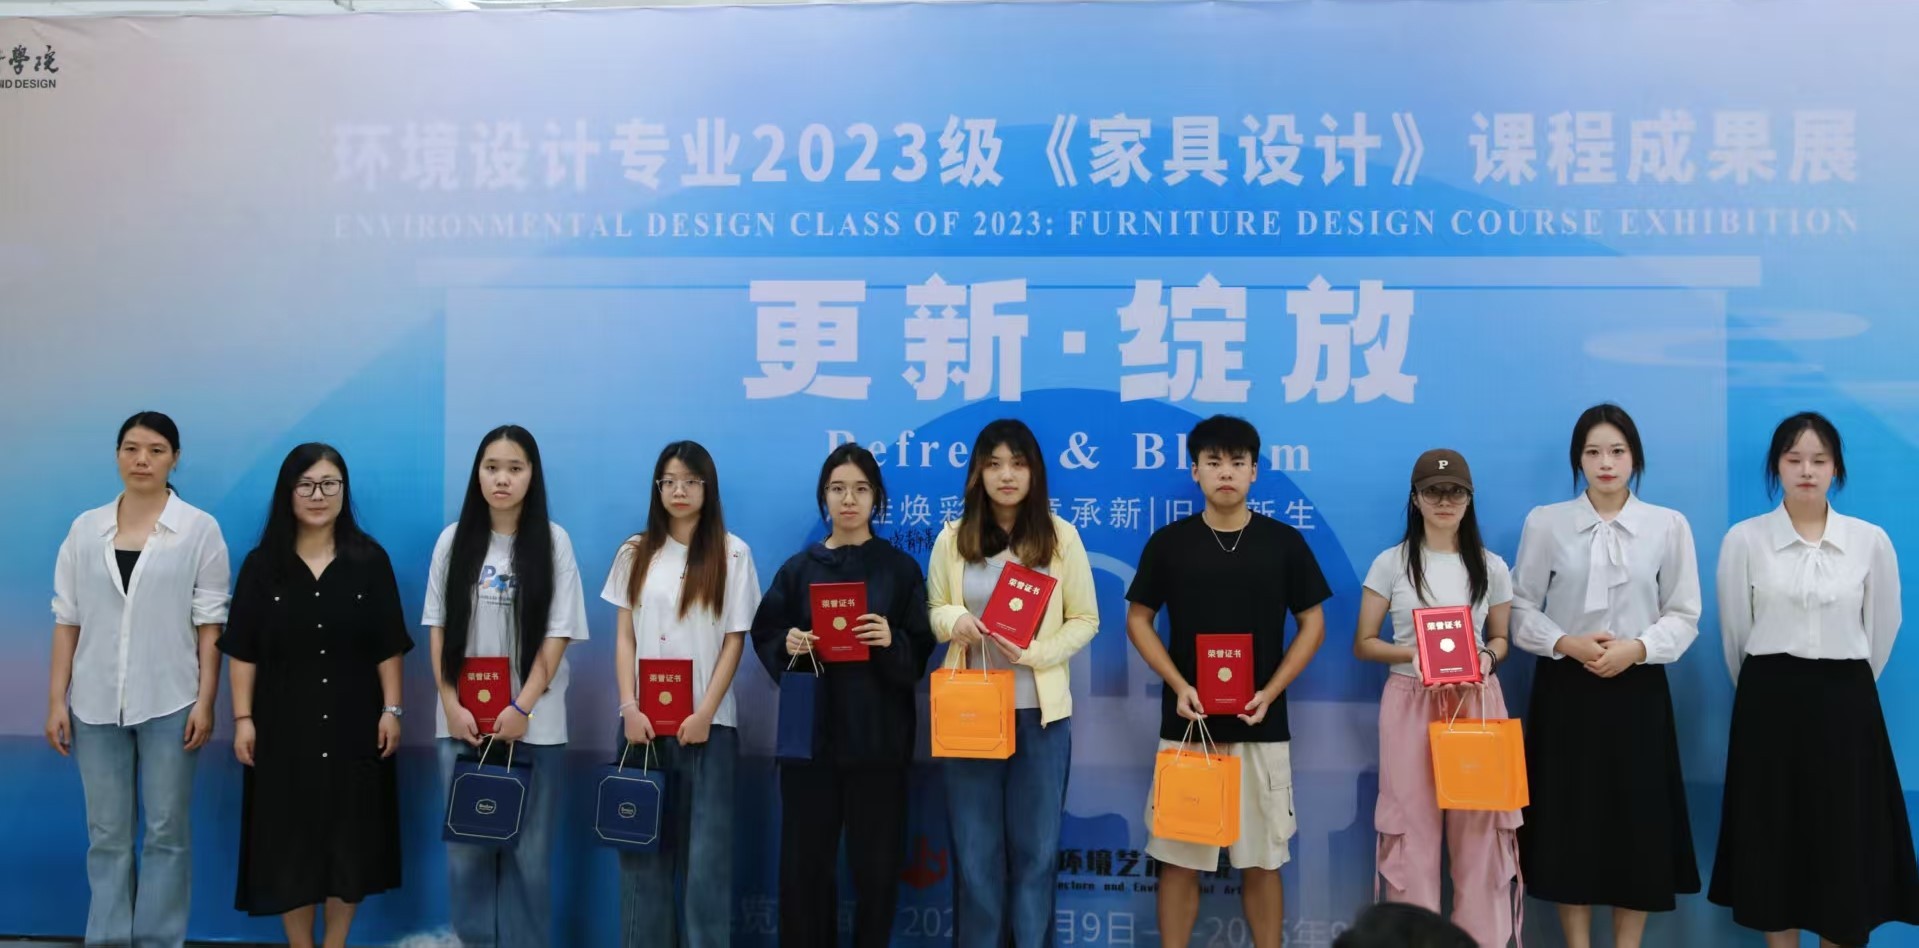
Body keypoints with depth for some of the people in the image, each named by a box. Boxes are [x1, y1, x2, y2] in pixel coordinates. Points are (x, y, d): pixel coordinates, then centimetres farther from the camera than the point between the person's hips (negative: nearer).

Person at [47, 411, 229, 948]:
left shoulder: (200, 529, -1)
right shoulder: (85, 529, 7)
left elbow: (209, 623, -3)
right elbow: (67, 620, 8)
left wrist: (205, 701, -8)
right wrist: (56, 700, 3)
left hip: (169, 702, -2)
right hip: (96, 703, 2)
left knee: (166, 832, 4)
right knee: (106, 835, 8)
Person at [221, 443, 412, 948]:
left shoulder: (370, 560, 1)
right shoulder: (262, 564, 1)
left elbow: (389, 646, 1)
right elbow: (242, 651, 1)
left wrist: (391, 709, -4)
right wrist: (243, 718, -5)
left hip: (354, 723, 0)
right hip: (284, 725, 0)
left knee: (351, 838, 7)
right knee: (289, 841, 5)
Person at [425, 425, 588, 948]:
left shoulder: (553, 541, -2)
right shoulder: (454, 540, 5)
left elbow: (557, 635, -4)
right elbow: (438, 630, 5)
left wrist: (522, 708, -12)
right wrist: (452, 705, -4)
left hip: (534, 723, -2)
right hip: (462, 722, 2)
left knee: (528, 849, 3)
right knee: (467, 846, 7)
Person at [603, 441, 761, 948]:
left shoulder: (732, 554, 0)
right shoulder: (635, 553, 9)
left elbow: (734, 641, -2)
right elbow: (625, 637, 7)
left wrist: (704, 713, -10)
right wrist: (629, 707, -6)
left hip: (707, 721, -2)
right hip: (643, 719, 3)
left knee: (705, 849, -1)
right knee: (643, 843, 5)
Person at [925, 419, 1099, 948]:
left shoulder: (1061, 537, -1)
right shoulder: (952, 539, 3)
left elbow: (1085, 621, 1)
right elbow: (932, 611, 10)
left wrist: (1035, 653, -15)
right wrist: (953, 619, -13)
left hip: (1040, 711, -1)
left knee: (1034, 847, 8)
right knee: (975, 848, 9)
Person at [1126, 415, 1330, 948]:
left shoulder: (1284, 542, 1)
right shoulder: (1168, 542, 1)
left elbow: (1313, 625, 5)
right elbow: (1138, 620, 6)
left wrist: (1270, 692, -7)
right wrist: (1178, 686, -8)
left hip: (1261, 727, 0)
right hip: (1187, 723, 0)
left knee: (1262, 859, 7)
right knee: (1179, 857, 4)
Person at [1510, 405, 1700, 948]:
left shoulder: (1669, 525, 1)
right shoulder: (1545, 522, 0)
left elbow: (1684, 616, 2)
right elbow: (1522, 608, 1)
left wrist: (1636, 648, -14)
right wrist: (1566, 643, -15)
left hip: (1638, 689, 0)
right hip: (1565, 687, 0)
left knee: (1638, 821, 4)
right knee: (1569, 819, 4)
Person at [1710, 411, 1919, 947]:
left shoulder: (1871, 541, 0)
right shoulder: (1744, 539, -4)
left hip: (1845, 703, 1)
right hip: (1769, 703, -1)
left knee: (1845, 839, 6)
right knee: (1773, 836, 6)